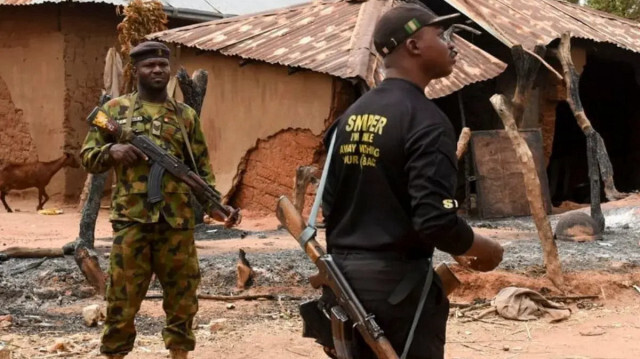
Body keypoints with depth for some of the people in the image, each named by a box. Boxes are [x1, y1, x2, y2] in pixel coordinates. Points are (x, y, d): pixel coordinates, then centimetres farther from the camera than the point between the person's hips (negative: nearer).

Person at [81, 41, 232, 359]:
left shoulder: (186, 115, 12)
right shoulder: (115, 110, 7)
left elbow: (201, 165, 15)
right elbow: (88, 157, 8)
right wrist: (111, 151, -13)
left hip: (177, 219, 2)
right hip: (131, 218, -2)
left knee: (182, 293, 7)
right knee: (123, 295, 0)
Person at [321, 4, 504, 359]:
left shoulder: (350, 116, 10)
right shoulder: (425, 120, -15)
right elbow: (435, 220, -22)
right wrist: (483, 248, -4)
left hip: (343, 276, 8)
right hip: (396, 282, -8)